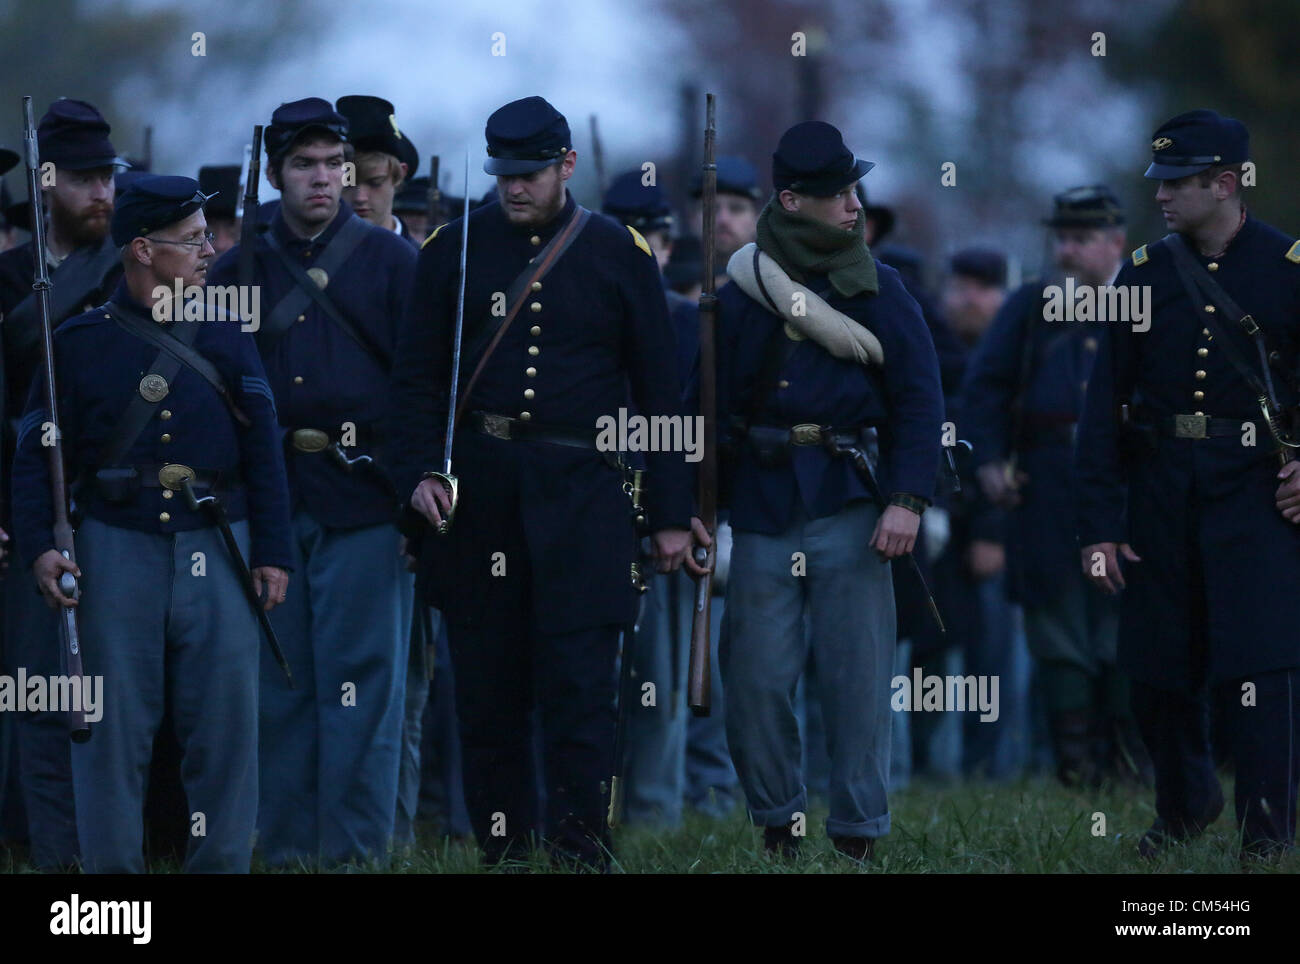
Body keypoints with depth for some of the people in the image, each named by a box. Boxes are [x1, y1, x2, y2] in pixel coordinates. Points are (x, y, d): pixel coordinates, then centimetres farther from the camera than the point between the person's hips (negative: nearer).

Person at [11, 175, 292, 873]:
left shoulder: (225, 336, 10)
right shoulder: (80, 342, 4)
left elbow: (263, 450, 9)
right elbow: (36, 455, 3)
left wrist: (272, 552, 3)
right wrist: (38, 548, -10)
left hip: (218, 550, 2)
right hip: (115, 549, -2)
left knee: (225, 717, 0)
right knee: (115, 722, 0)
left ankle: (221, 862, 8)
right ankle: (110, 864, 8)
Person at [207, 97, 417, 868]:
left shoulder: (390, 261, 6)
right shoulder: (238, 273, 13)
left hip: (364, 501, -3)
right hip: (270, 503, 3)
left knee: (361, 684, -4)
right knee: (279, 686, 4)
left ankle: (356, 851, -1)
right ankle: (285, 849, 10)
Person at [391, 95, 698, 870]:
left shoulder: (620, 255, 4)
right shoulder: (455, 249, 7)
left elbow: (661, 392, 7)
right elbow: (418, 372, 9)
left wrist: (672, 514, 3)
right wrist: (420, 470, -7)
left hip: (580, 488, -2)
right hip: (477, 489, 2)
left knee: (579, 680, -9)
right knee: (487, 682, 5)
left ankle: (582, 849, -8)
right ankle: (501, 850, 13)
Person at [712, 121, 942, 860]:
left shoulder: (879, 288, 6)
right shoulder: (740, 292, 7)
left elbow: (920, 399, 2)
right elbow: (713, 402, 6)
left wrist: (907, 499, -8)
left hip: (851, 504, -1)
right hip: (762, 506, 1)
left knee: (858, 674, -2)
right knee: (758, 676, 1)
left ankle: (860, 832, 5)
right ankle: (777, 821, 16)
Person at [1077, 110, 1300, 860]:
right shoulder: (1145, 273, 5)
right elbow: (1106, 405, 5)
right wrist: (1100, 524, 0)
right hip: (1162, 489, 4)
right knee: (1158, 665, 9)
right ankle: (1186, 804, 32)